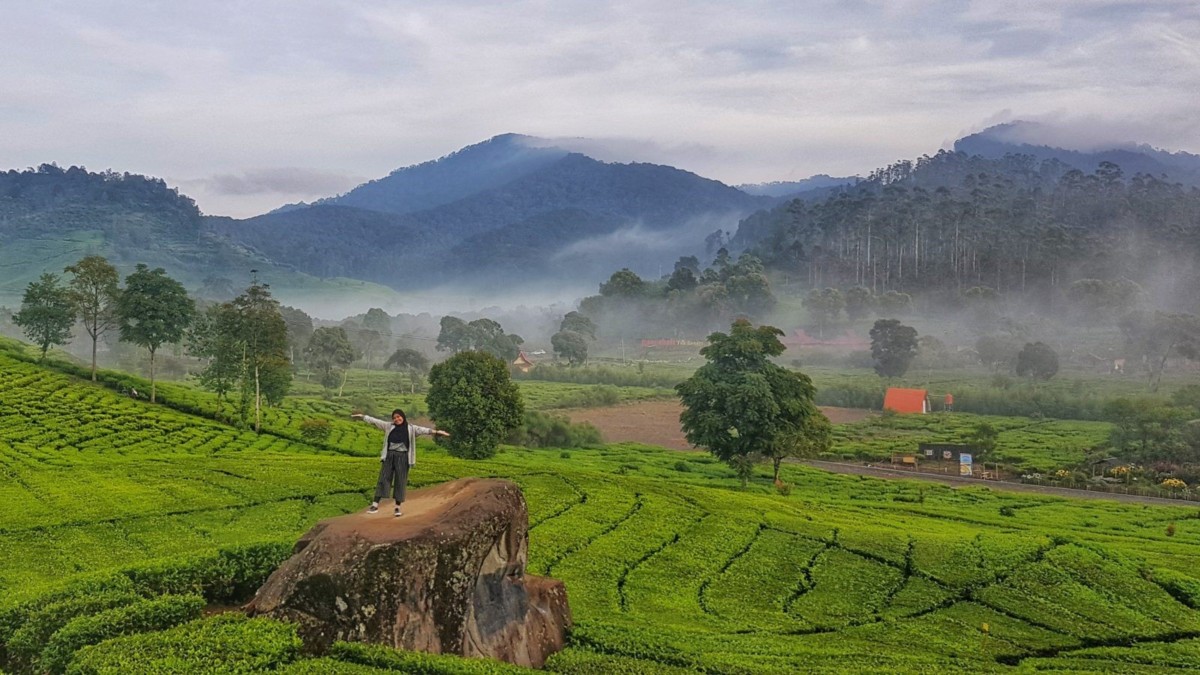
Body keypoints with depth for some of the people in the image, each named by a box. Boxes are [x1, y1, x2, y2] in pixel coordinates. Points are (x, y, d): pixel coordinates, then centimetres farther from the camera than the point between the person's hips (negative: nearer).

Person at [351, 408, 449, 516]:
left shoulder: (411, 429, 1)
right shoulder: (389, 426, 9)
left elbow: (423, 430, -11)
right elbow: (375, 421, 13)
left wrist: (436, 431, -24)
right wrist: (362, 417, 13)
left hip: (402, 458, -2)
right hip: (389, 456, 2)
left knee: (400, 482, 3)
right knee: (383, 478, -1)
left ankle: (398, 507, 11)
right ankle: (375, 505, -1)